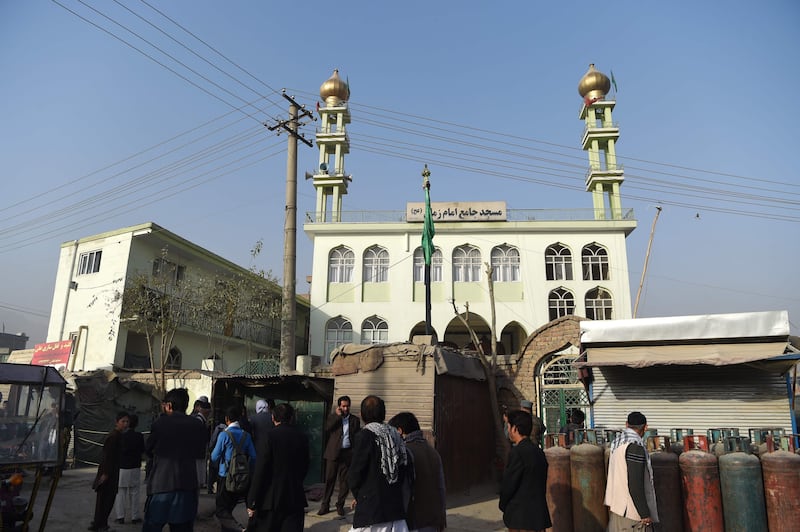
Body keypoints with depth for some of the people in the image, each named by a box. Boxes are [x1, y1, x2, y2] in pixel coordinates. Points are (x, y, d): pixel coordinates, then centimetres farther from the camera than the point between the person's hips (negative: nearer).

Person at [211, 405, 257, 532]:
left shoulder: (224, 434, -11)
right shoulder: (246, 435, 1)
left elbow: (215, 457, -8)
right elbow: (253, 457, 1)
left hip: (225, 476, -5)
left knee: (221, 510, -2)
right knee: (229, 508, 20)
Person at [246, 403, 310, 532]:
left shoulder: (268, 437, -12)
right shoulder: (302, 438, 1)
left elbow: (260, 472, -13)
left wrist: (251, 502, -7)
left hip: (270, 500, -3)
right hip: (295, 499, 3)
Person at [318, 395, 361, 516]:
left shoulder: (355, 420, 9)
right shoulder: (333, 417, 7)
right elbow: (327, 429, -12)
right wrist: (338, 415, -12)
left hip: (347, 453, 1)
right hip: (333, 453, -1)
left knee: (344, 480, 4)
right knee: (329, 479, 1)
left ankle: (340, 505, 18)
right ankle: (325, 505, 12)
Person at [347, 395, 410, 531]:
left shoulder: (364, 436, -10)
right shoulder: (396, 436, 7)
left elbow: (355, 474, -7)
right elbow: (406, 473, 8)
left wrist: (358, 495, 13)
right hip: (396, 508, 6)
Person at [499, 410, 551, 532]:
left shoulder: (517, 452, -19)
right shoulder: (538, 451, 7)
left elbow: (508, 484, -15)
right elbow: (542, 484, 12)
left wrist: (503, 505, 4)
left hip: (521, 518, -8)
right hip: (539, 513, 8)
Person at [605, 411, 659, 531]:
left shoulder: (617, 442, 6)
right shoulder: (635, 446, -20)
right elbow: (635, 484, -21)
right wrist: (645, 514, -14)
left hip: (616, 507, 8)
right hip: (630, 511, -8)